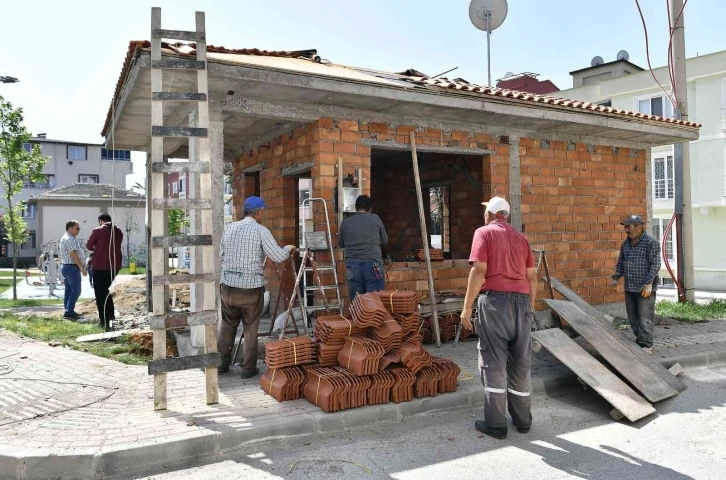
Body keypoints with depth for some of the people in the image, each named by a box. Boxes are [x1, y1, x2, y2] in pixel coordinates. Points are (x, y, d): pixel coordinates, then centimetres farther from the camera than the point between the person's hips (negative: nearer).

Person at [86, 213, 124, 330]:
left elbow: (89, 245, 4)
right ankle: (110, 314, 21)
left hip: (100, 266, -5)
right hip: (114, 265, 5)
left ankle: (104, 320, -1)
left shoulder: (98, 230, -6)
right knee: (107, 290, 23)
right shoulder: (118, 231, 8)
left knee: (100, 293, 1)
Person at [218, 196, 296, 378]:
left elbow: (221, 254, 15)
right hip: (251, 286, -4)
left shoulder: (229, 228, 5)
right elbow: (278, 257, -11)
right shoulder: (261, 231, -9)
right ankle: (248, 368, 14)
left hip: (228, 285, 4)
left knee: (227, 325, 17)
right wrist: (288, 249, 8)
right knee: (250, 328, 8)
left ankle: (222, 363, 25)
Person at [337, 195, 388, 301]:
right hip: (373, 264, -2)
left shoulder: (345, 222, 7)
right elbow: (385, 240, 13)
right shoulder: (375, 219, 3)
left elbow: (340, 244, 19)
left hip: (353, 265, 2)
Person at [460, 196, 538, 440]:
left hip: (495, 299, -5)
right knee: (521, 361, 12)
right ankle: (522, 419, 23)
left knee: (493, 362, 0)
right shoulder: (521, 238, 17)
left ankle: (495, 423, 4)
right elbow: (532, 276, 14)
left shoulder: (484, 232, 1)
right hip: (521, 300, 5)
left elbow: (479, 271, -10)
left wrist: (467, 306, -8)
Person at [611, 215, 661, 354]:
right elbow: (621, 263, 21)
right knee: (633, 318, 10)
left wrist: (648, 283, -18)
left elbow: (655, 264, -13)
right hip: (629, 288, 7)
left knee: (644, 319, -6)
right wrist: (616, 278, 11)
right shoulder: (625, 244, 14)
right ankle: (639, 341, 21)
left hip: (645, 288, -7)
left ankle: (646, 345, 0)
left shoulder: (650, 242, -8)